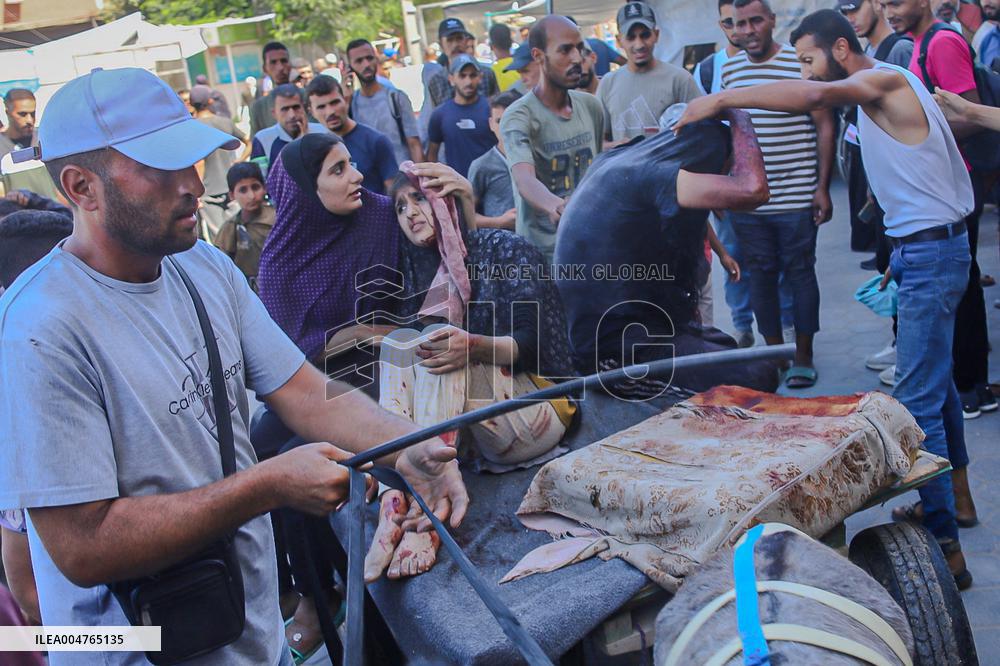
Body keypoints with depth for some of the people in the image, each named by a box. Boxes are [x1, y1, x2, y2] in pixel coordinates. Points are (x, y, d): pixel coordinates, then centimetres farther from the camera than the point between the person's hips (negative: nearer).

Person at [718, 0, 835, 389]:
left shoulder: (801, 64, -5)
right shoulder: (729, 71, 8)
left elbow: (824, 127, -3)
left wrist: (822, 188, -7)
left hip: (796, 198, -4)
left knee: (800, 272, 6)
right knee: (760, 274, 9)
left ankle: (803, 356, 18)